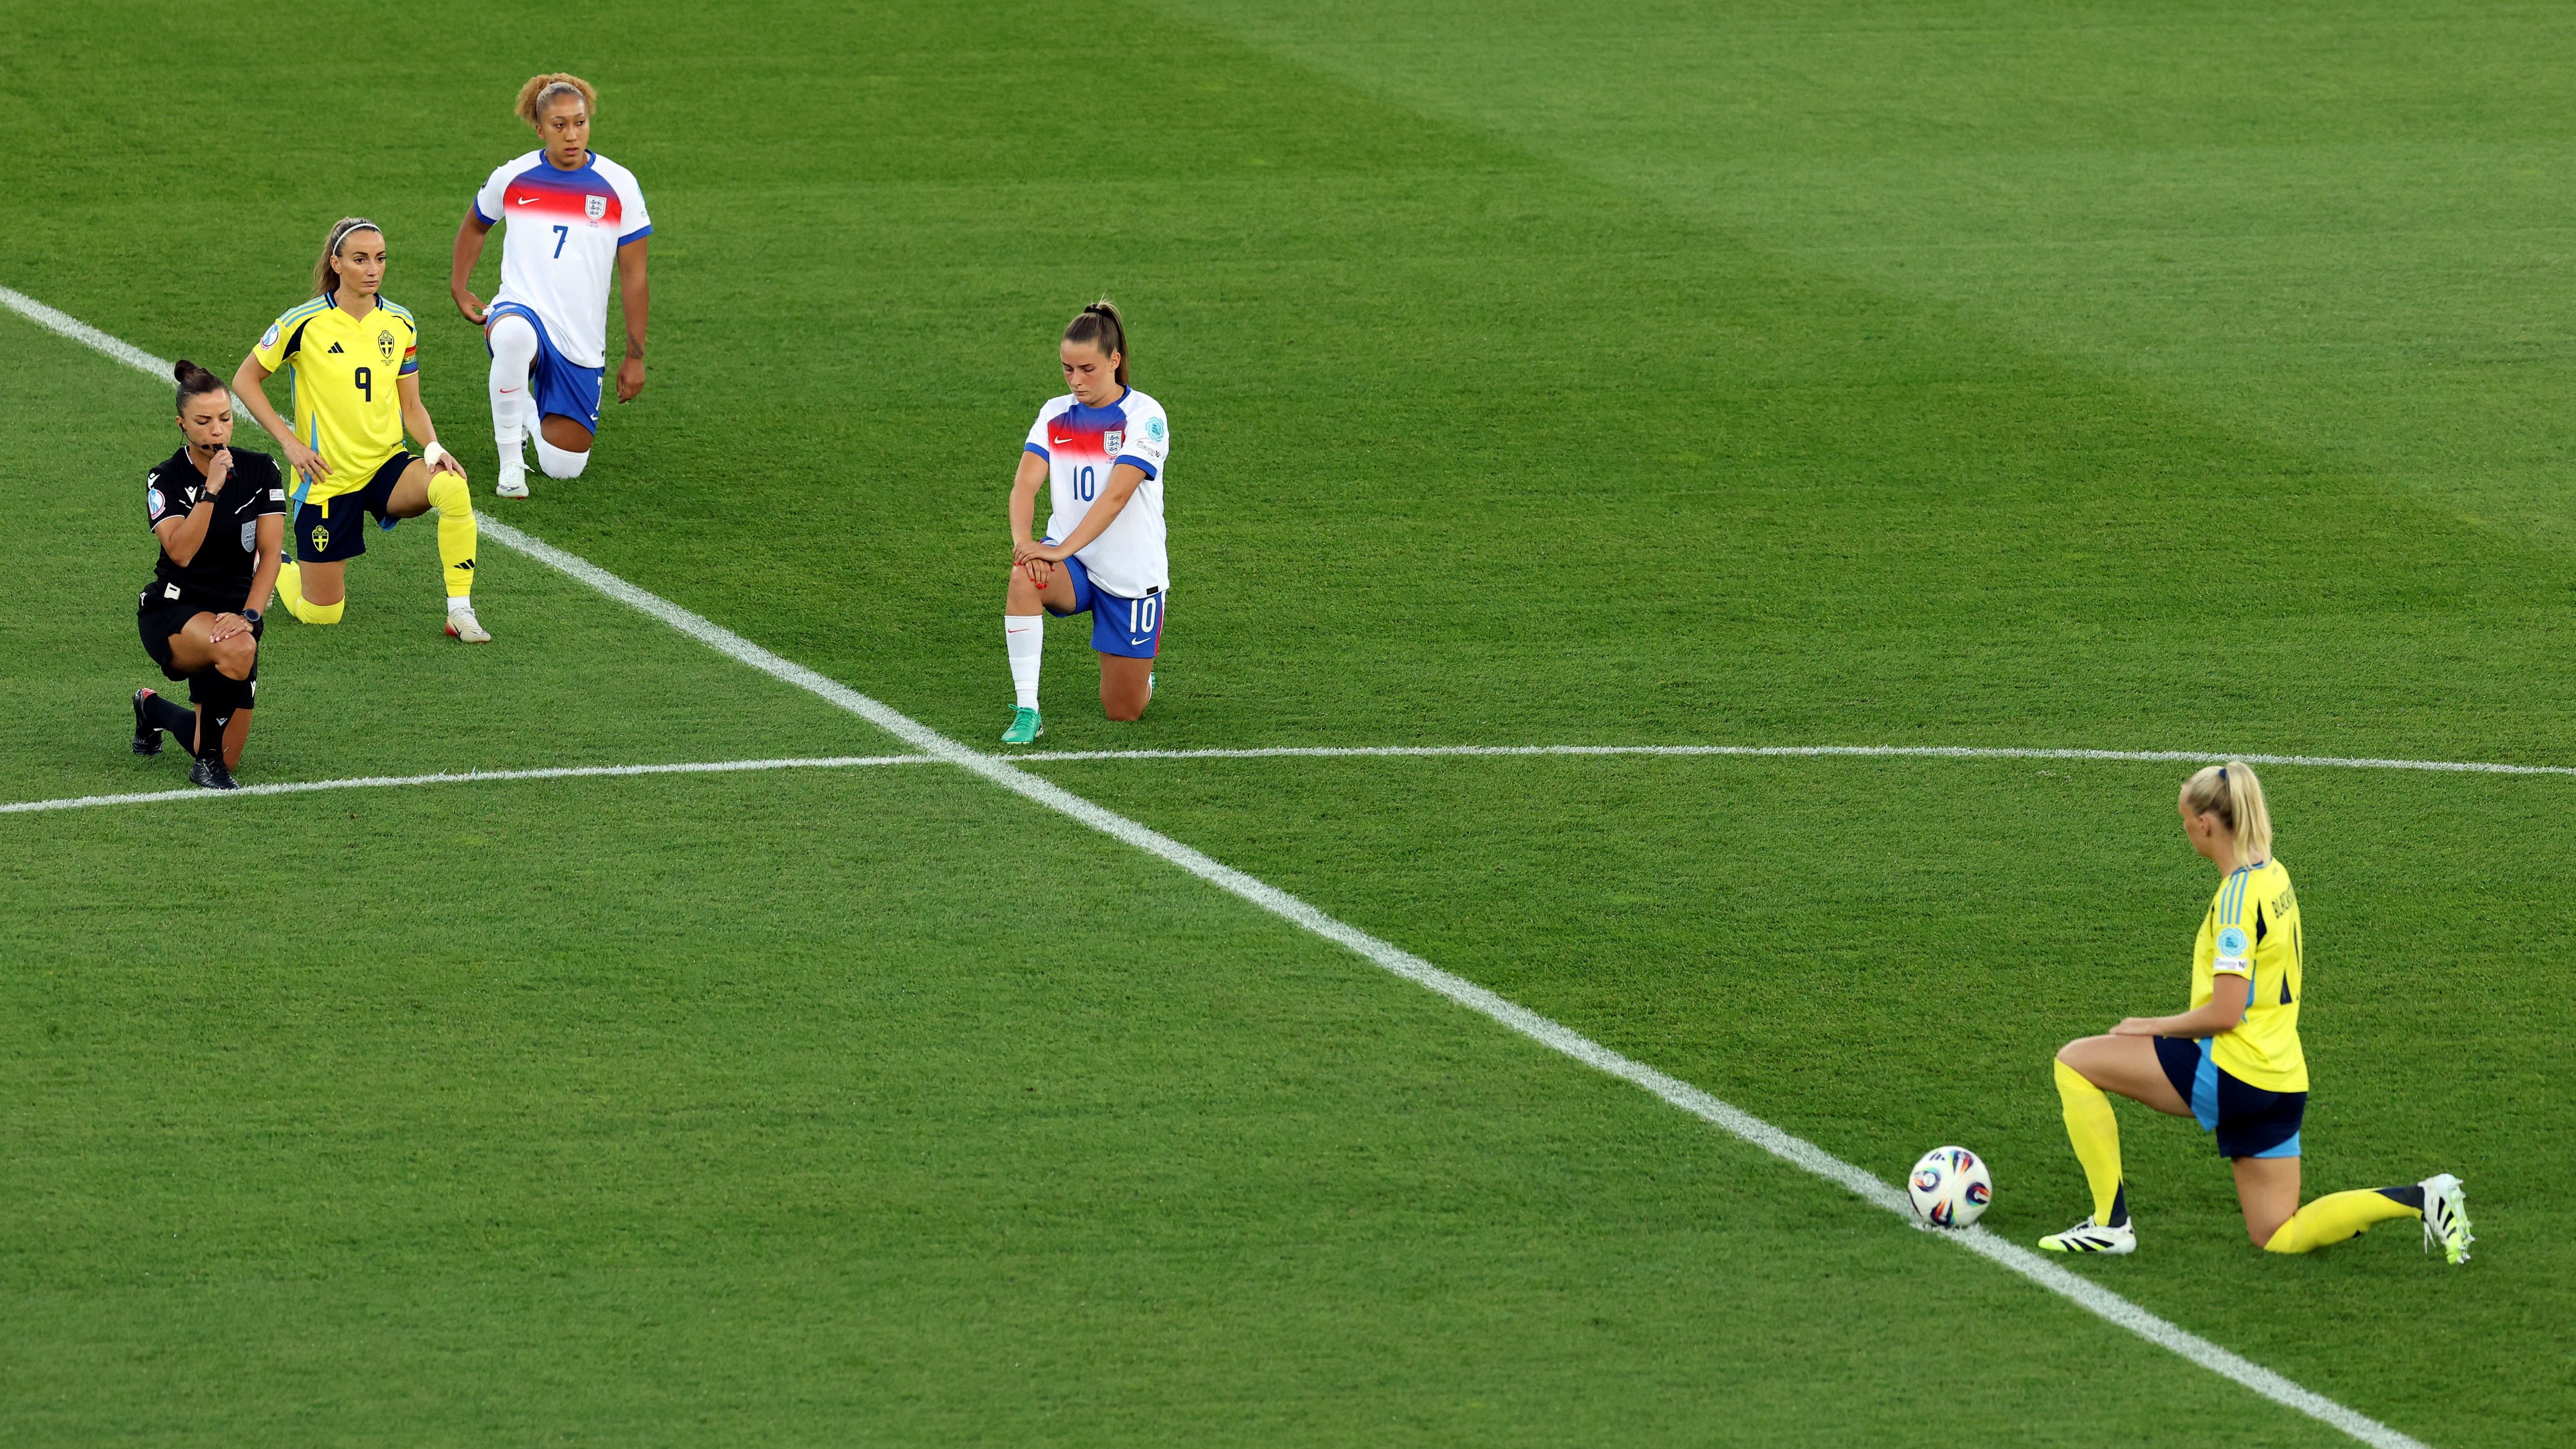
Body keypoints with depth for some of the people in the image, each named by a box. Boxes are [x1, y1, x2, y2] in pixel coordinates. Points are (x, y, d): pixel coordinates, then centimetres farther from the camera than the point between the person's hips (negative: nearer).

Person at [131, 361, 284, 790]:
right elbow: (181, 552, -22)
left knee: (226, 759, 0)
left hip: (232, 613, 4)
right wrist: (210, 490, -29)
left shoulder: (261, 471, -1)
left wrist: (249, 615, -22)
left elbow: (270, 552, -8)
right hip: (173, 611, -4)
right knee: (237, 649, -39)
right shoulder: (166, 479, -7)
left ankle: (153, 709, 32)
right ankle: (208, 760, -19)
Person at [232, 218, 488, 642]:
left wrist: (434, 448, -12)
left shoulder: (400, 325, 1)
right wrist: (289, 442, -10)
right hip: (327, 477, -3)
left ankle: (461, 612, -22)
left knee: (453, 488, -32)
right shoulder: (305, 323, -11)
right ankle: (272, 566, 35)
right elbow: (245, 380, -1)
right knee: (321, 614, 0)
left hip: (387, 467, 3)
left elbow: (411, 405, 8)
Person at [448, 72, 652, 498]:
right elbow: (474, 226, 22)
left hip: (581, 342, 1)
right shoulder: (512, 178, -1)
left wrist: (635, 358, 0)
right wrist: (459, 288, 14)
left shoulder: (619, 186, -3)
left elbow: (634, 279, 2)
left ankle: (533, 412, 36)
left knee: (564, 467, 0)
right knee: (514, 337, -42)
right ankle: (510, 463, -27)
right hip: (521, 308, -1)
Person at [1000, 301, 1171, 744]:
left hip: (1131, 573, -3)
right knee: (1025, 576, -35)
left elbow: (1116, 495, -23)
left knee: (1123, 713, 2)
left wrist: (1065, 548, -33)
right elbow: (1025, 483, -10)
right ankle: (1027, 713, -29)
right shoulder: (1055, 415, 2)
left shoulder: (1145, 416, -12)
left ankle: (1138, 673, 41)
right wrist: (1023, 540, -30)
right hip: (1073, 568, 3)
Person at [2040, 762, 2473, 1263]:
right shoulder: (2275, 876, 11)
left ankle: (2111, 1223, 0)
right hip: (2281, 1080, 9)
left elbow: (2224, 1013, -20)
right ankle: (2424, 1199, 2)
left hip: (2234, 1070, -9)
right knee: (2279, 1238, 15)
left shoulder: (2237, 895, -17)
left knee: (2075, 1063, -2)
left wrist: (2152, 1027, -5)